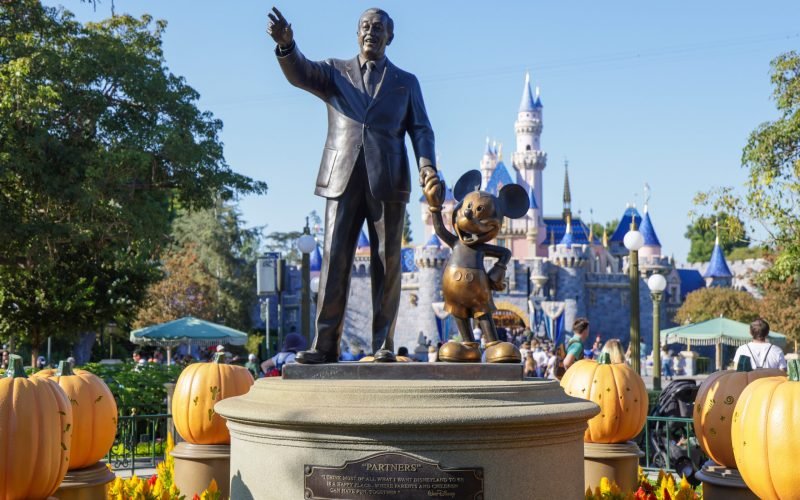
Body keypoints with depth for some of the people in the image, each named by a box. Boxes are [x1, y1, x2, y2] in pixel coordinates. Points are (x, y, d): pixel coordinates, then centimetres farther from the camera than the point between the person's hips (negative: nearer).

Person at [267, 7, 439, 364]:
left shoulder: (406, 82, 18)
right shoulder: (335, 72, 16)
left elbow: (420, 130, 11)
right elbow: (299, 73, -3)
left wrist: (427, 165, -9)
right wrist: (286, 44, -25)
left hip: (387, 181, 0)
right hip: (342, 179, 0)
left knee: (387, 263, 0)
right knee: (334, 260, -5)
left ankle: (383, 345, 4)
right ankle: (325, 344, -5)